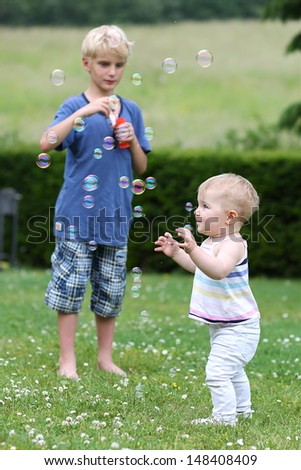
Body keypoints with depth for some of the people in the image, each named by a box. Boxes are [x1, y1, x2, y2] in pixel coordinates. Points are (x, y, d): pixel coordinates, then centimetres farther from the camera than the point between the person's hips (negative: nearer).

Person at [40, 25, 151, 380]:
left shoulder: (131, 111, 8)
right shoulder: (75, 107, -4)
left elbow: (141, 168, 12)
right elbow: (46, 143, -22)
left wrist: (132, 140, -7)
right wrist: (84, 112, -29)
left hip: (116, 217, 4)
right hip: (77, 215, -4)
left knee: (111, 289, 9)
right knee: (70, 284, -3)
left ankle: (105, 356, 22)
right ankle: (67, 359, 8)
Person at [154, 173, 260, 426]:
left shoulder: (233, 244, -26)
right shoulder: (213, 241, 5)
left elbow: (217, 270, -45)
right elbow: (199, 267, 23)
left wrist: (193, 250, -56)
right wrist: (176, 252, 12)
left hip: (237, 327, -11)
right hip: (223, 325, 11)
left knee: (217, 371, -16)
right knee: (233, 371, 26)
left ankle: (224, 417, -9)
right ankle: (242, 410, 41)